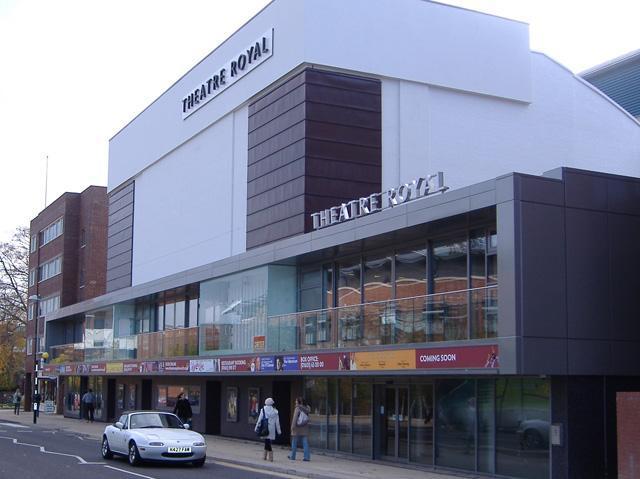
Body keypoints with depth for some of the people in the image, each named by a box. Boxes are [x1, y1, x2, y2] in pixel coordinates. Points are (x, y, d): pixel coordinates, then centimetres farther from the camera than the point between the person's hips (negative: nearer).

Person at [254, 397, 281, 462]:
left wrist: (256, 427, 7)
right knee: (267, 442, 14)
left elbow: (260, 419, -2)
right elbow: (277, 422, 4)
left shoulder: (263, 410, -5)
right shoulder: (275, 411, 1)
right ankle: (265, 456, 17)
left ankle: (270, 456, -4)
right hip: (272, 429, 3)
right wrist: (279, 430, 11)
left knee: (267, 441, 0)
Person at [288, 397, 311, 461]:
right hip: (304, 428, 5)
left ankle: (292, 456, 18)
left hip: (297, 427, -5)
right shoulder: (306, 409, 5)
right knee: (305, 442, 3)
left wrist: (293, 426, -14)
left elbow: (295, 417, -16)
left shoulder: (298, 408, -12)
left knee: (294, 442, 9)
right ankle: (307, 457, -4)